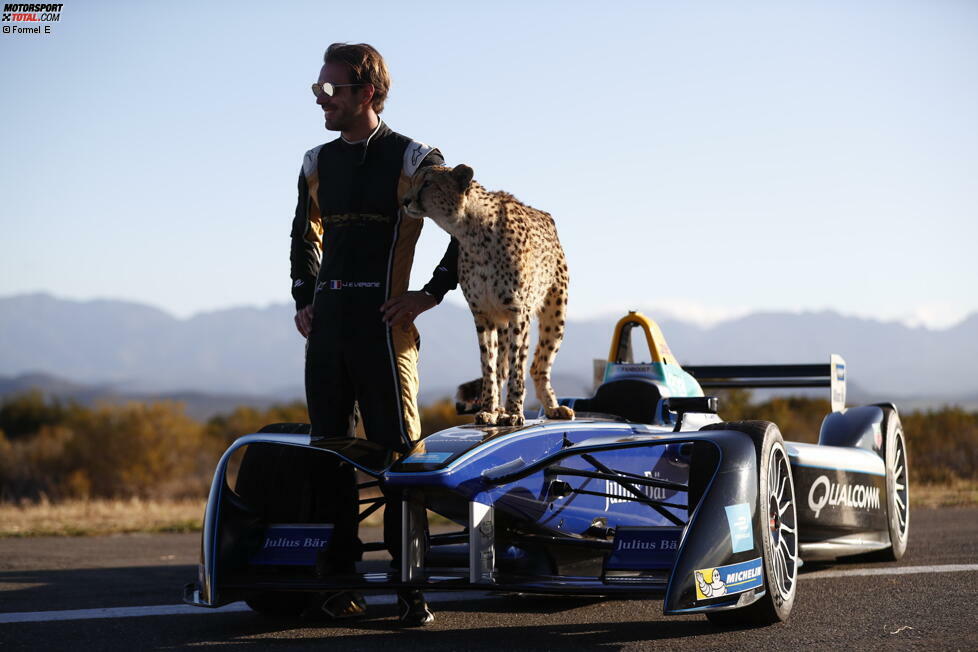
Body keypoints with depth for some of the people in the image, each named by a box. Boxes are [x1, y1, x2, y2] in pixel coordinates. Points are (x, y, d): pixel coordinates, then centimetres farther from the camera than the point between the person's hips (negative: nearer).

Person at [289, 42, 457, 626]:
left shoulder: (413, 160, -2)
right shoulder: (317, 163, 15)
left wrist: (433, 292, -5)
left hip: (382, 323, -6)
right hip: (326, 326, 6)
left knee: (398, 450, -6)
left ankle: (411, 585, -3)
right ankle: (342, 579, 11)